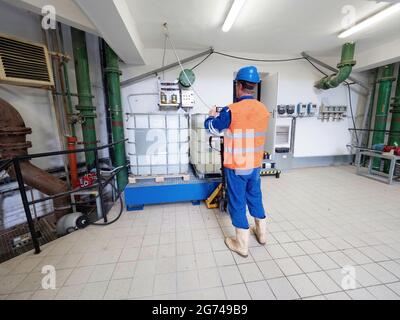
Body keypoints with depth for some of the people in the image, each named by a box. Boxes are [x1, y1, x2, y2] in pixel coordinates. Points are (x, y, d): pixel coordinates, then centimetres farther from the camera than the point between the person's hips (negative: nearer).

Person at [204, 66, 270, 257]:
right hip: (255, 165, 6)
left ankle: (242, 245, 22)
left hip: (236, 167, -6)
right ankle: (261, 234, 41)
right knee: (255, 197, 22)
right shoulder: (264, 110, 1)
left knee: (237, 202, 8)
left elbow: (211, 128, -3)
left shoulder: (231, 111, -18)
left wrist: (213, 115, 19)